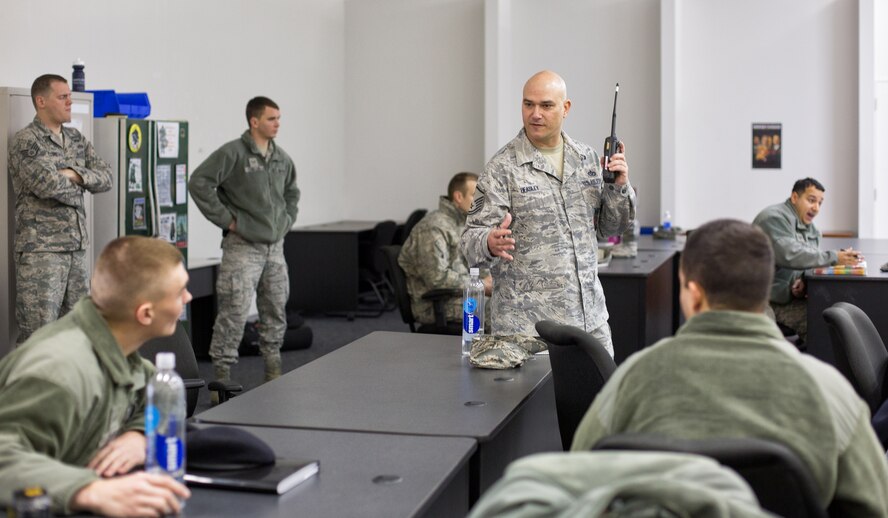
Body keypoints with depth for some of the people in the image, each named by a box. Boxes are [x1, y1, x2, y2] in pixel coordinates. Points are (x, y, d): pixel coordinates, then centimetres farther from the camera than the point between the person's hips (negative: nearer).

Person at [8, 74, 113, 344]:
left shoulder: (77, 139, 14)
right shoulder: (25, 141, -8)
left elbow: (106, 177, 5)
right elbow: (47, 185, -20)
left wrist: (75, 175, -11)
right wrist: (76, 189, -2)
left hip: (77, 246, 7)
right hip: (41, 249, -7)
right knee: (38, 331, -6)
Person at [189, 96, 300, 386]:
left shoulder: (281, 158, 11)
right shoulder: (233, 153, -12)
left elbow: (292, 192, 29)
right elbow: (199, 182, -18)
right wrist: (226, 219, -16)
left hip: (275, 247, 7)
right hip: (242, 246, -7)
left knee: (276, 310, 13)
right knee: (235, 311, -9)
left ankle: (273, 370, 26)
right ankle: (222, 372, 0)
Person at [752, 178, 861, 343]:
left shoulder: (812, 230, 14)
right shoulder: (775, 218, -14)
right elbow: (790, 255, -29)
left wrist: (803, 281, -14)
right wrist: (834, 257, -30)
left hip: (790, 296, 9)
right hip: (768, 301, -9)